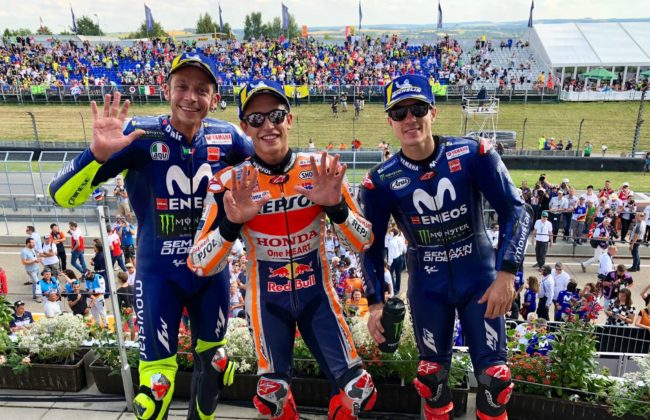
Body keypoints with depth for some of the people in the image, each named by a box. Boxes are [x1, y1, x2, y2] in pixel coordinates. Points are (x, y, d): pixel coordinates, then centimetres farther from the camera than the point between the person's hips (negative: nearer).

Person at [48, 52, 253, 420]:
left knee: (213, 363, 21)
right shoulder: (139, 134, -16)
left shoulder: (226, 137, -6)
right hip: (158, 275, -3)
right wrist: (98, 153, -37)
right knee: (157, 380, 4)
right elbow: (63, 195, -19)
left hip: (211, 271, 4)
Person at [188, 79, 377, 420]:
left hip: (317, 294, 1)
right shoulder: (230, 183, -15)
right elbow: (200, 266, -16)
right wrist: (231, 224, -34)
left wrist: (336, 206, -28)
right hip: (267, 301, -1)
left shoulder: (321, 170, -11)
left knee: (356, 390, 3)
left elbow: (362, 243, -8)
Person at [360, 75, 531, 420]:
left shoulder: (473, 154, -14)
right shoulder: (381, 181, -11)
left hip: (479, 278, 0)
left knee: (493, 375, 5)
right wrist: (375, 301, -3)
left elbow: (514, 210, -10)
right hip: (426, 287, 1)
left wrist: (506, 273, -17)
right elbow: (372, 245, 0)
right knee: (432, 376, 14)